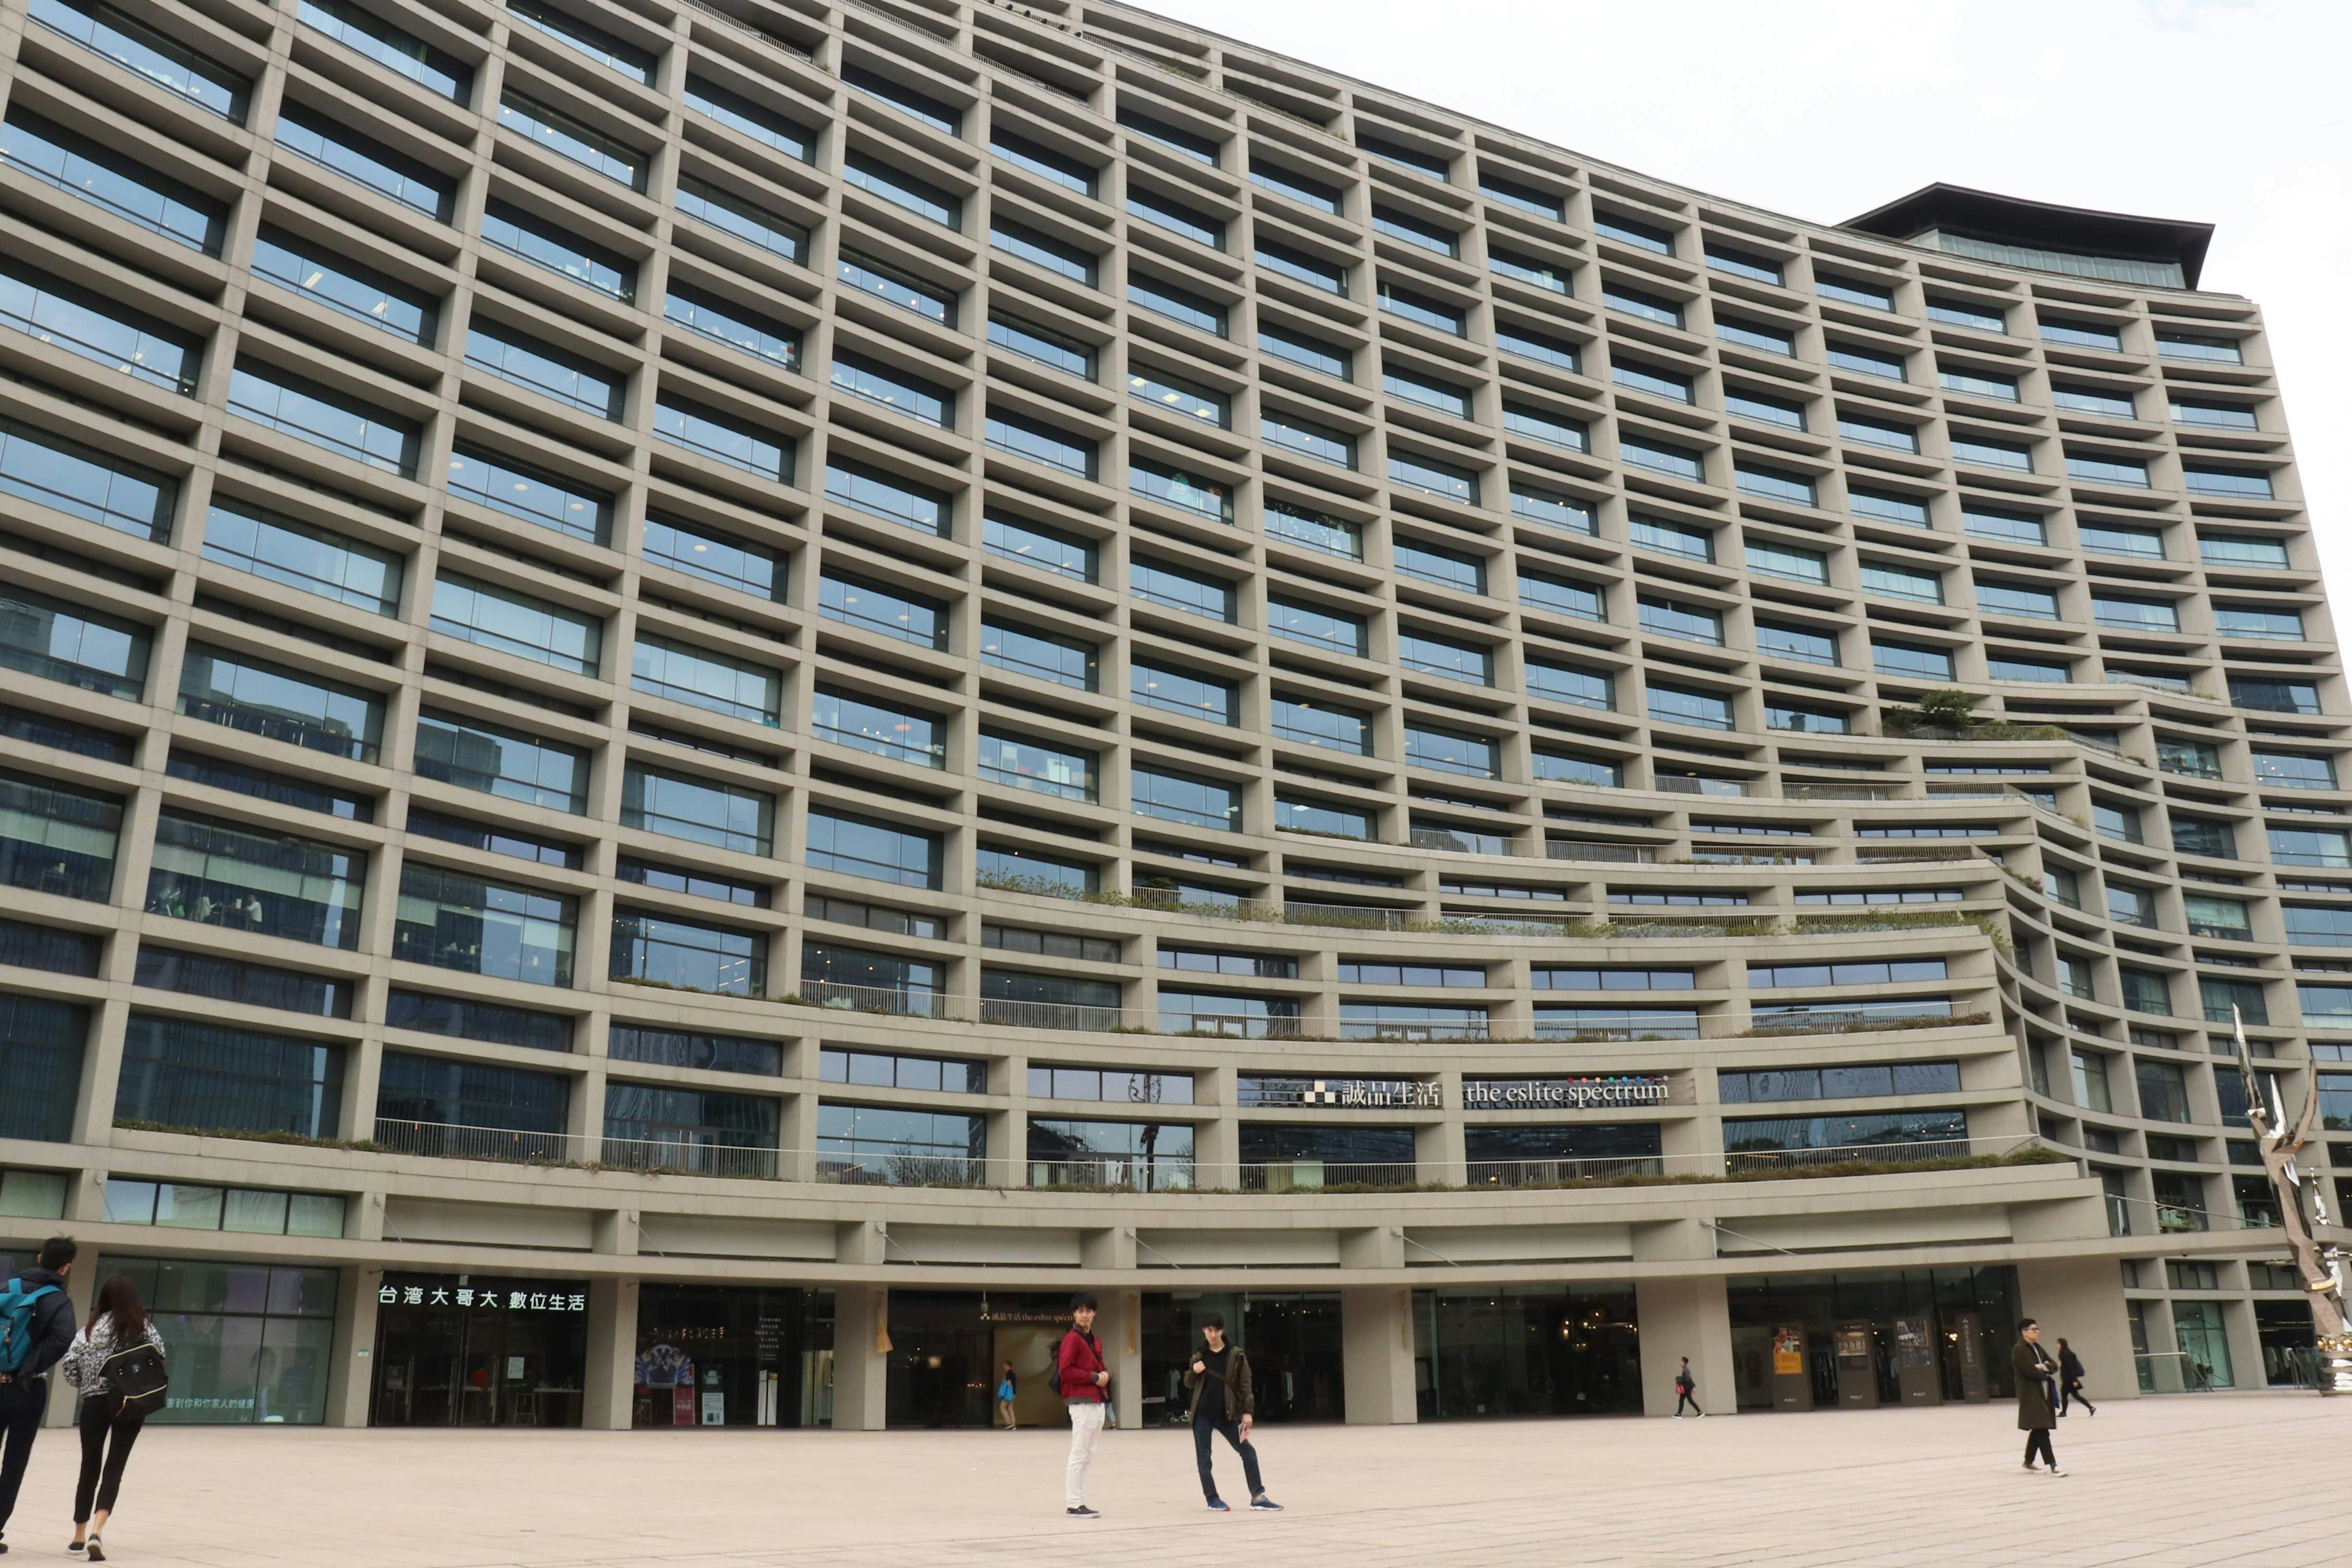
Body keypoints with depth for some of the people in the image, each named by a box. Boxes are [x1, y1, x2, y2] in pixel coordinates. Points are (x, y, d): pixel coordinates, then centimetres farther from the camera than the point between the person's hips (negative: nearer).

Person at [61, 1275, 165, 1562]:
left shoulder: (90, 1328, 5)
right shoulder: (141, 1326, -1)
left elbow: (68, 1364, -2)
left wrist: (85, 1385, 15)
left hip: (94, 1402, 2)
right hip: (130, 1403, -2)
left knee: (90, 1467, 15)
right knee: (114, 1467, -1)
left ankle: (79, 1536, 25)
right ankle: (96, 1532, -20)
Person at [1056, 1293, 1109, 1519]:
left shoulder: (1095, 1340, 18)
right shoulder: (1072, 1339, -8)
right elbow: (1066, 1371, -17)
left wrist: (1106, 1374, 4)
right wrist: (1094, 1377, -16)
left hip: (1098, 1403, 9)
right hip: (1082, 1404, -9)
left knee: (1088, 1455, 12)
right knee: (1079, 1455, -6)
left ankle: (1077, 1501, 17)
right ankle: (1073, 1505, -2)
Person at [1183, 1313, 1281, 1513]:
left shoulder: (1236, 1355, -3)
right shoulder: (1199, 1355, 4)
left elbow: (1246, 1385, -2)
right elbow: (1189, 1384, 13)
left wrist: (1248, 1412, -10)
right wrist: (1193, 1372, -9)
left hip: (1227, 1414, -1)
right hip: (1202, 1415, 1)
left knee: (1248, 1451, -3)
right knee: (1203, 1457, 2)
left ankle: (1257, 1497, 4)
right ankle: (1213, 1499, 13)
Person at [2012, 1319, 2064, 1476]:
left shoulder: (2037, 1348, 16)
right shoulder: (2019, 1350, -11)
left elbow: (2054, 1366, 11)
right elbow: (2031, 1371, -20)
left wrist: (2044, 1367, -11)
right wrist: (2046, 1373, -3)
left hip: (2043, 1392, 9)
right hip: (2030, 1394, -9)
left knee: (2038, 1429, 14)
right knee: (2041, 1429, -12)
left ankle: (2028, 1461, 27)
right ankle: (2053, 1466, -15)